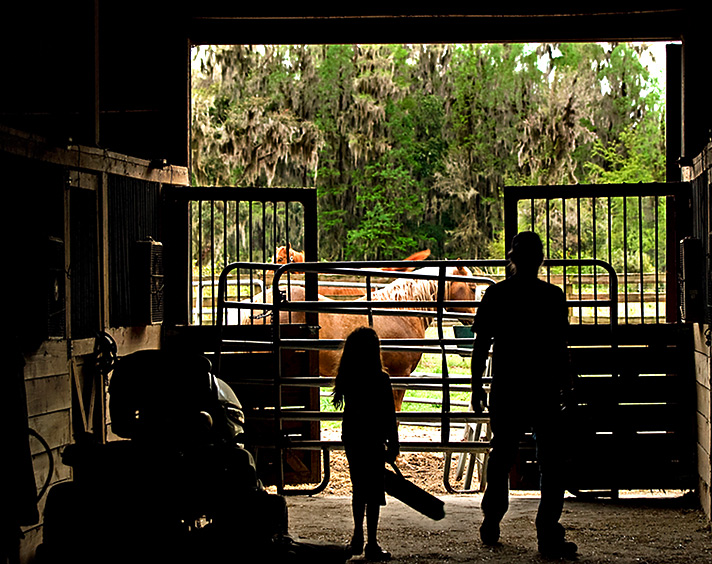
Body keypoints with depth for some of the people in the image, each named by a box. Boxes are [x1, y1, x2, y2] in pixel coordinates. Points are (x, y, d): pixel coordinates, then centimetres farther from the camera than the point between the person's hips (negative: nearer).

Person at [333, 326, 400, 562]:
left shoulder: (347, 379, -1)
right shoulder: (380, 379, -15)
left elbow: (350, 409, 9)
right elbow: (389, 417, -10)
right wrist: (393, 445, -1)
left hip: (351, 437, 5)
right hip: (372, 439, -5)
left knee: (359, 489, 18)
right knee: (373, 492, 2)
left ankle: (357, 538, 26)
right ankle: (372, 544, 4)